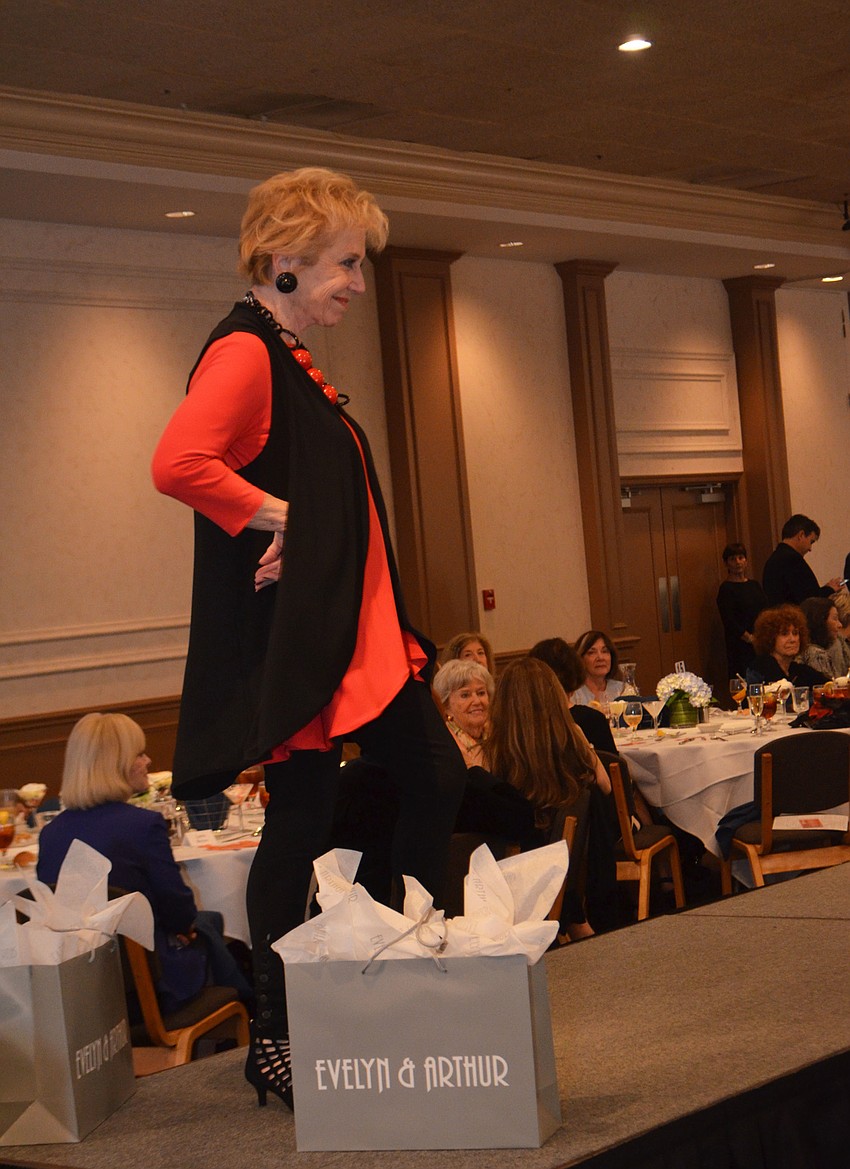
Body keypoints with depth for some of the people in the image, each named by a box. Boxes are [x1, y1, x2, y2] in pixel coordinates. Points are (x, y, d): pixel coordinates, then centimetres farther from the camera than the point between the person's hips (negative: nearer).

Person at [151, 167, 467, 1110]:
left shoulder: (288, 358, 17)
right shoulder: (244, 351, -15)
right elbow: (178, 464, -31)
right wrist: (280, 518, -22)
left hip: (352, 626, 10)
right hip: (293, 636, -10)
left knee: (434, 779, 14)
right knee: (301, 817, -4)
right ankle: (271, 1040, 8)